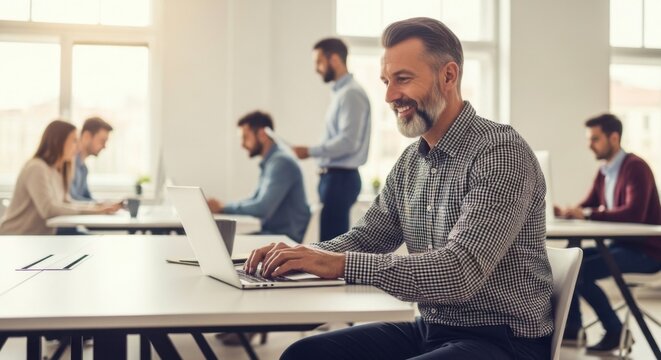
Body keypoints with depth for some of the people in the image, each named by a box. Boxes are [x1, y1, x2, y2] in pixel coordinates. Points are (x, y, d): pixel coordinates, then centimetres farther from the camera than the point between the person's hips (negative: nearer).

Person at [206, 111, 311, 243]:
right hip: (271, 232, 9)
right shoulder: (269, 163, 15)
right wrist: (221, 206, 6)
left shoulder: (281, 162, -16)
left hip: (285, 237, -9)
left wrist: (223, 208, -13)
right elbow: (257, 201, 21)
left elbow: (262, 208, -24)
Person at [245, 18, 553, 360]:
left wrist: (340, 264, -30)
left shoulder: (502, 153, -18)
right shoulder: (410, 161, 9)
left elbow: (461, 271, -27)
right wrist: (301, 255, -7)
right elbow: (366, 238, 14)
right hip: (429, 330, 8)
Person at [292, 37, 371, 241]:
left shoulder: (351, 94, -13)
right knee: (333, 242, 12)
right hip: (334, 176, 10)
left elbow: (347, 141, -21)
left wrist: (311, 152, -16)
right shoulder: (340, 92, 16)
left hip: (341, 178, -10)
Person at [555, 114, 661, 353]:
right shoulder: (604, 172, 10)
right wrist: (566, 212, -11)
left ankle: (616, 332, -4)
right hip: (620, 244, 9)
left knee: (581, 271, -22)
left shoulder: (635, 167, -17)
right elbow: (587, 207, 11)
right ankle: (572, 328, 7)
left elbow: (634, 213, -30)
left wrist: (586, 214, -31)